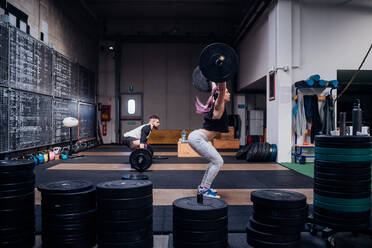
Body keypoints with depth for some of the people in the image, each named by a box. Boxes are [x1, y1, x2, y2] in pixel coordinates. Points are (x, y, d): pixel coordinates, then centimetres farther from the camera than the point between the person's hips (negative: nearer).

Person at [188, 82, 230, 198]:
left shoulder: (218, 105, 13)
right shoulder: (219, 106, -11)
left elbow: (215, 89, 29)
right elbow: (221, 89, -26)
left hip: (200, 138, 10)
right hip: (196, 138, -10)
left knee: (215, 161, 15)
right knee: (218, 162, -10)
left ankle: (203, 186, 22)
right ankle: (205, 190, -3)